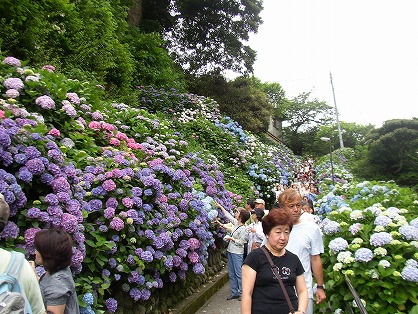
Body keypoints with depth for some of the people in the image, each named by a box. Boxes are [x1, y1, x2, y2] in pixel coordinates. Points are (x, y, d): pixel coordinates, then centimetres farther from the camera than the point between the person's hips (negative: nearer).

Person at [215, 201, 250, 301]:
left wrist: (231, 238, -10)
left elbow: (241, 242, -18)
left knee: (238, 273, -2)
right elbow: (228, 215, 17)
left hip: (237, 253, -9)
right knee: (231, 274, 13)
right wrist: (220, 206, 20)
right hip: (230, 251, 9)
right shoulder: (236, 223, 6)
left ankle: (242, 293, 9)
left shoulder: (243, 229, -17)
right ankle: (234, 293, 22)